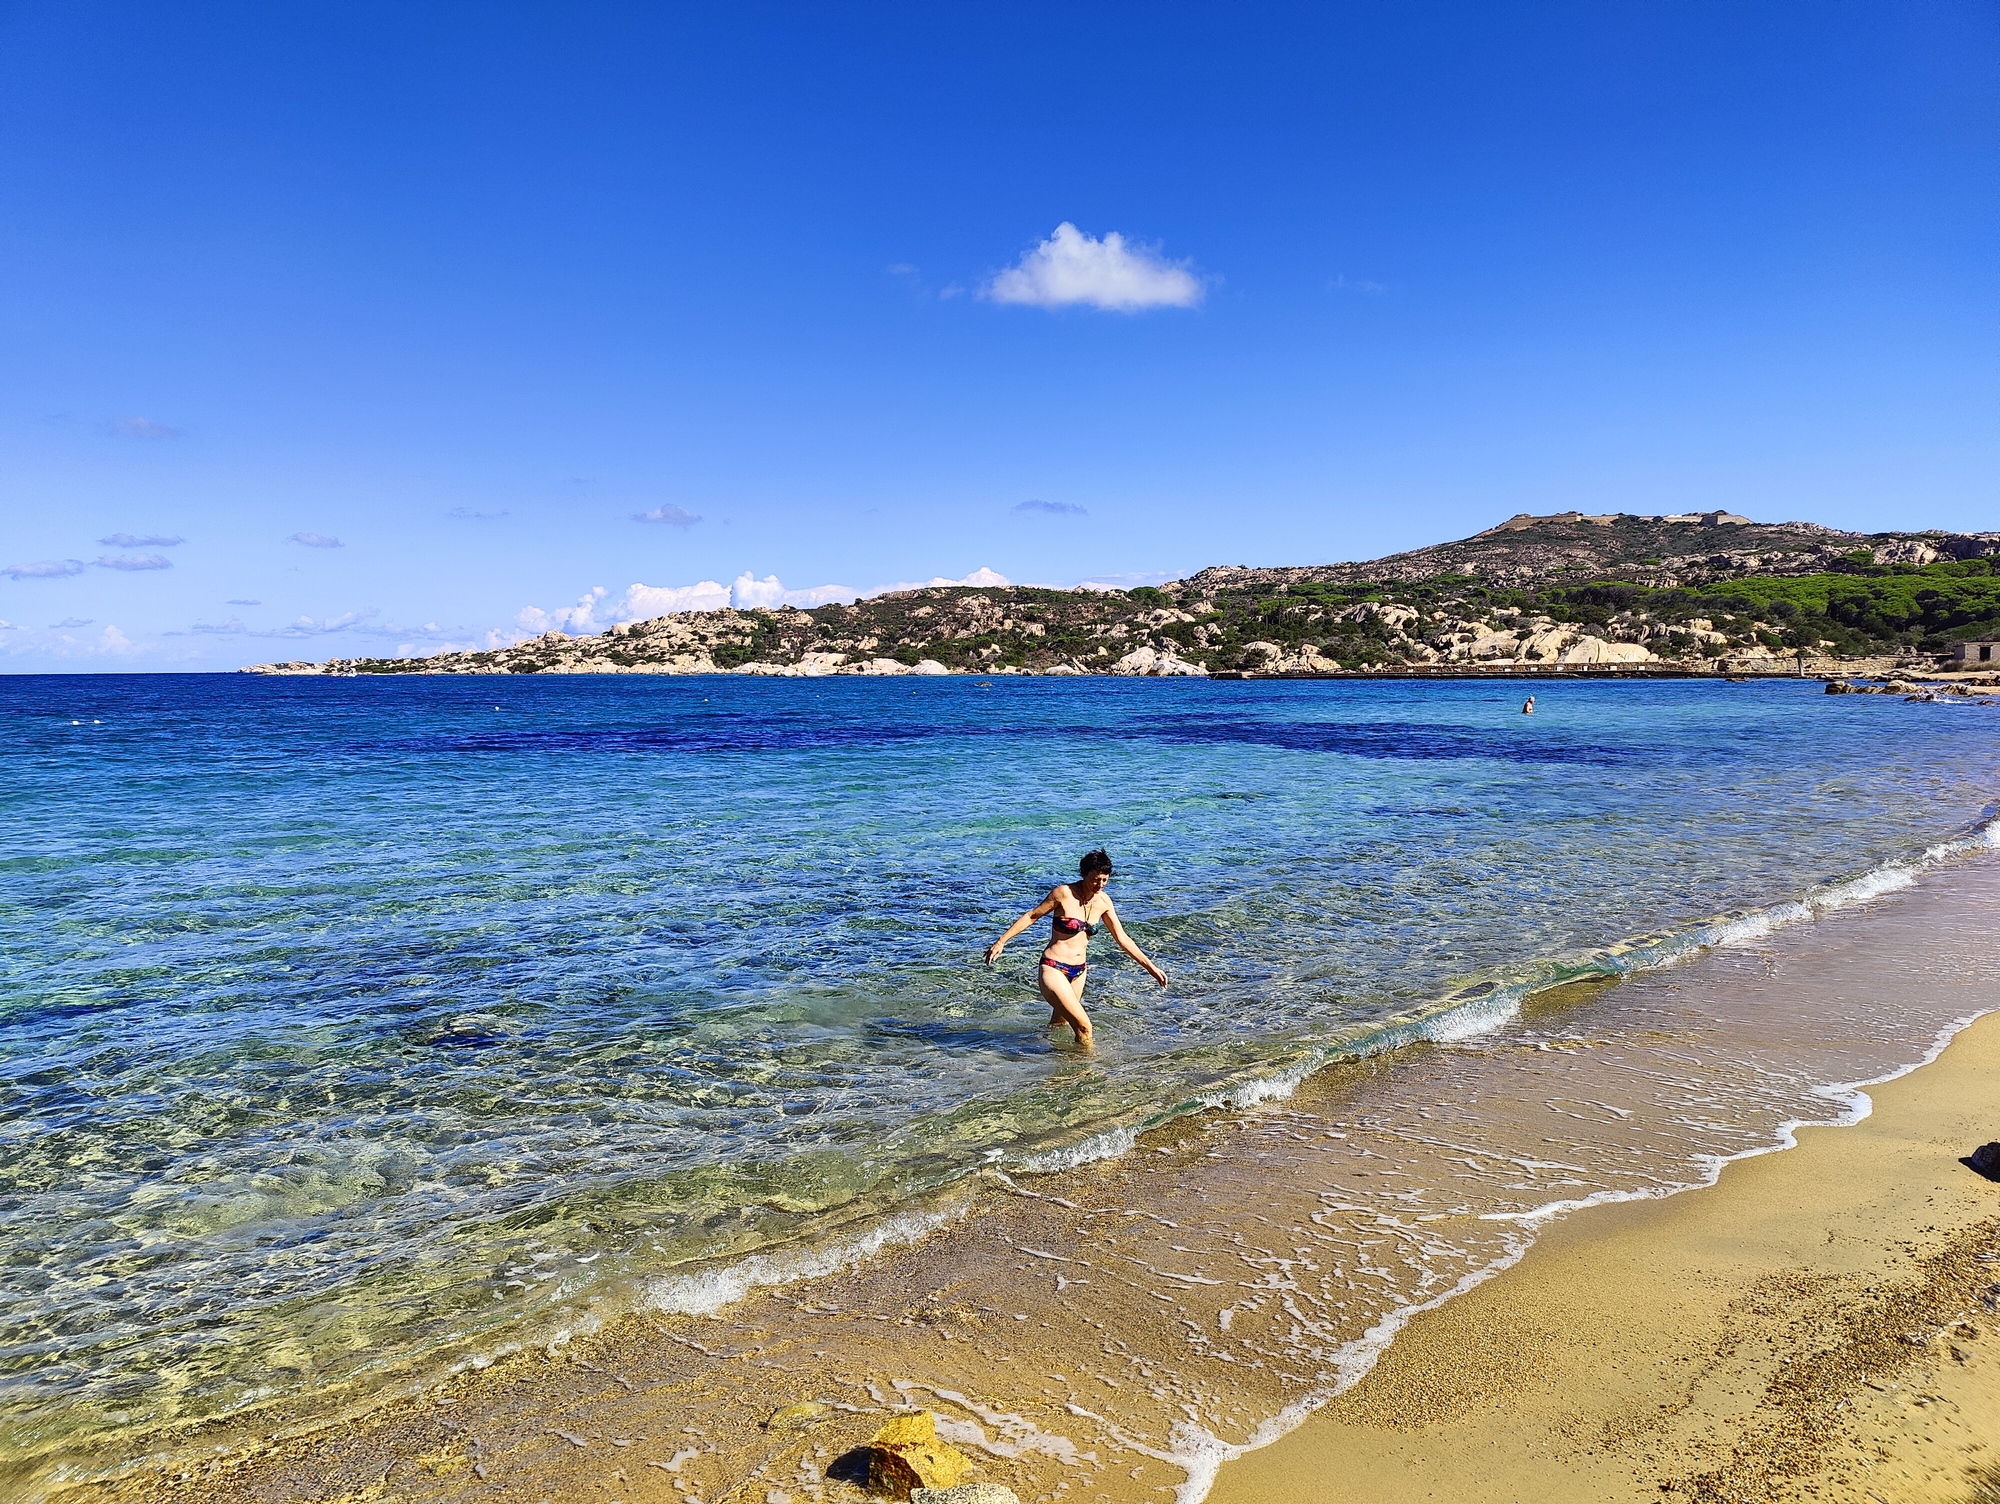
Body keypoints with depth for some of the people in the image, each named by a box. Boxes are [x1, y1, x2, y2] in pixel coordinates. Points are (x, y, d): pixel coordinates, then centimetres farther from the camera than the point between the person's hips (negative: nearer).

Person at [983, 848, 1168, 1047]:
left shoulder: (1103, 901, 1)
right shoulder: (1064, 893, -15)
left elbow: (1122, 939, 8)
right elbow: (1031, 916, -5)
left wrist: (1151, 967, 7)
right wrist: (1001, 942, -7)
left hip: (1079, 971, 6)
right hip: (1054, 969, -6)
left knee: (1058, 1025, 21)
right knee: (1083, 1027, -15)